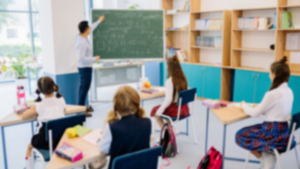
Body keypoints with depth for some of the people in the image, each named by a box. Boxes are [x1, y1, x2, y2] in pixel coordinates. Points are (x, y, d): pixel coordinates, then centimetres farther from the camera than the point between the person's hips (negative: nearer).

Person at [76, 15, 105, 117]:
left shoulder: (80, 37, 3)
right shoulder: (82, 42, -24)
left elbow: (91, 29, 20)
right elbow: (82, 58, -27)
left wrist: (99, 21, 29)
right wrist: (94, 59, -18)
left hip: (84, 67, 10)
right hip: (85, 68, -10)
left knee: (83, 87, 16)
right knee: (84, 88, -6)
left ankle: (82, 107, 27)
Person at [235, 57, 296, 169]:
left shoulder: (272, 94, -22)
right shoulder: (289, 92, 3)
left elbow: (255, 113, -12)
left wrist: (244, 106, 5)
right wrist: (260, 107, 8)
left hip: (273, 133, -8)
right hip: (284, 131, 8)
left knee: (240, 135, 9)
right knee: (249, 130, 23)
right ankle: (268, 157, 15)